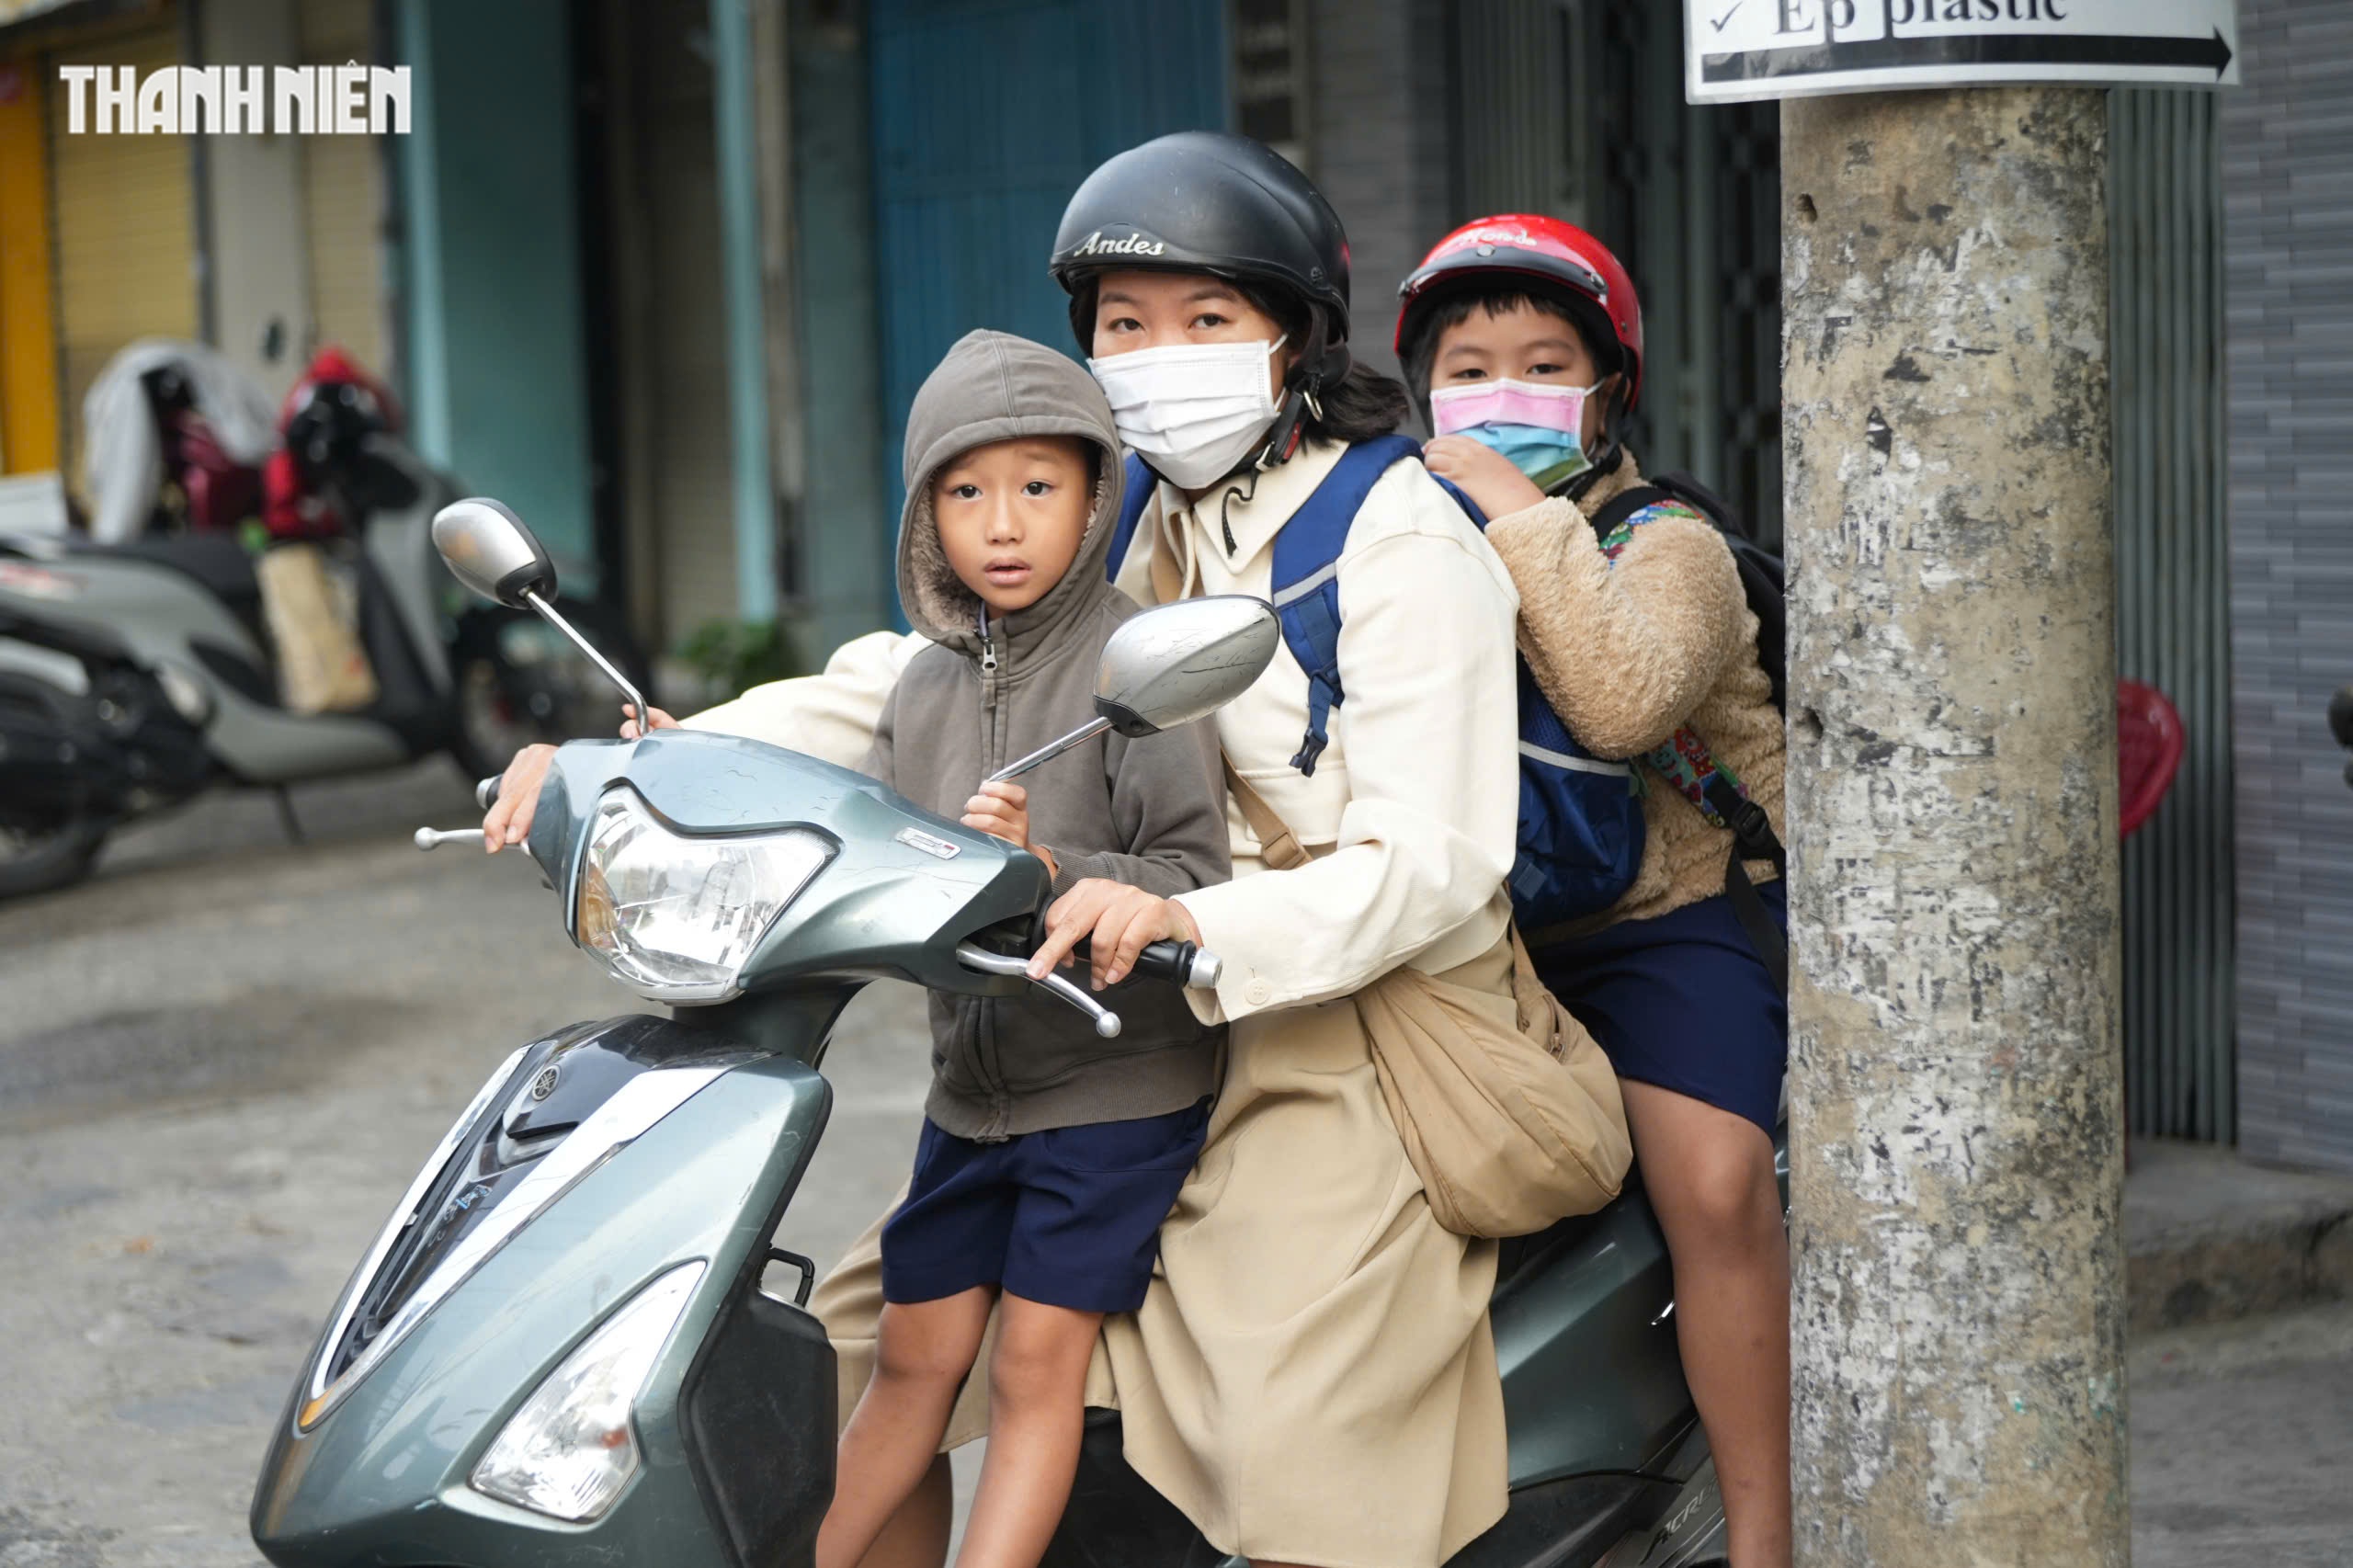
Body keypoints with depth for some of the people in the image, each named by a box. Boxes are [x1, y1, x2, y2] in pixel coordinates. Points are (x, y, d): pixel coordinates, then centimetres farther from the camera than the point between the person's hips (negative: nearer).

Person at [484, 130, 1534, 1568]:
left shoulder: (1402, 543, -11)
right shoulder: (1136, 530, 13)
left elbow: (1434, 859, -19)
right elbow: (918, 682, 10)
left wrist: (1198, 926, -36)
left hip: (1357, 1046, -7)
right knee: (877, 1327, 4)